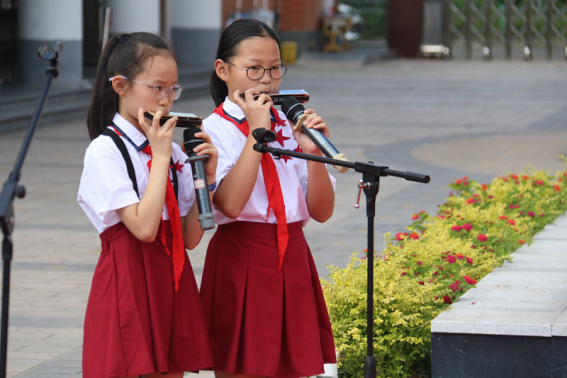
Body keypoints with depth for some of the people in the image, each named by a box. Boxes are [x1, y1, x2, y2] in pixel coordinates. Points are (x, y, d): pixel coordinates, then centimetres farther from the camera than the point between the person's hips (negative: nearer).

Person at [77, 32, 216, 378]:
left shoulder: (171, 150, 10)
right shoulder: (105, 151, -9)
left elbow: (191, 237, 8)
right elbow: (144, 227, -19)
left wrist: (206, 177, -4)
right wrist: (161, 157, -14)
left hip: (172, 281, 6)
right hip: (130, 281, -6)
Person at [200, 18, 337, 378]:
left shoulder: (290, 126, 10)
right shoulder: (217, 129, -5)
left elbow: (322, 211, 7)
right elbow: (230, 203, -22)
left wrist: (313, 152, -9)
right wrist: (257, 132, -17)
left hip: (293, 261, 5)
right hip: (243, 263, -5)